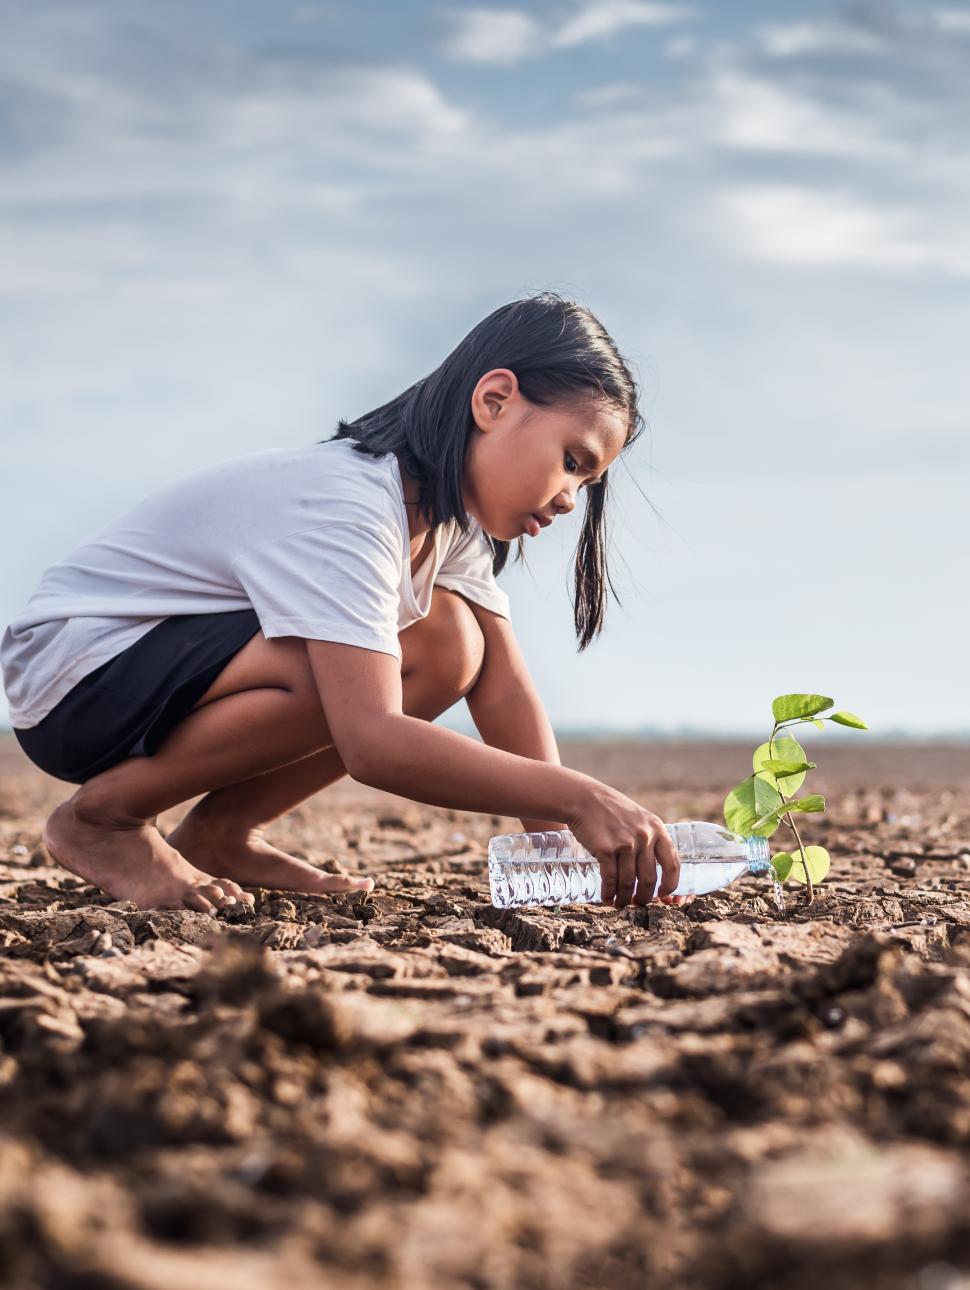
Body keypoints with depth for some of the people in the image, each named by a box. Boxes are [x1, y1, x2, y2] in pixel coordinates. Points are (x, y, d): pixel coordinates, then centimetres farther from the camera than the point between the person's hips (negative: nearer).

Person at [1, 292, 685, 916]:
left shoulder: (450, 512, -1)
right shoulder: (341, 509, -30)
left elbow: (504, 684, -5)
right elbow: (371, 742, -40)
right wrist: (579, 798, -41)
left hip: (181, 669, 9)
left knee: (450, 650, -6)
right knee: (344, 674, -32)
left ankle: (219, 836, 2)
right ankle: (102, 816, -11)